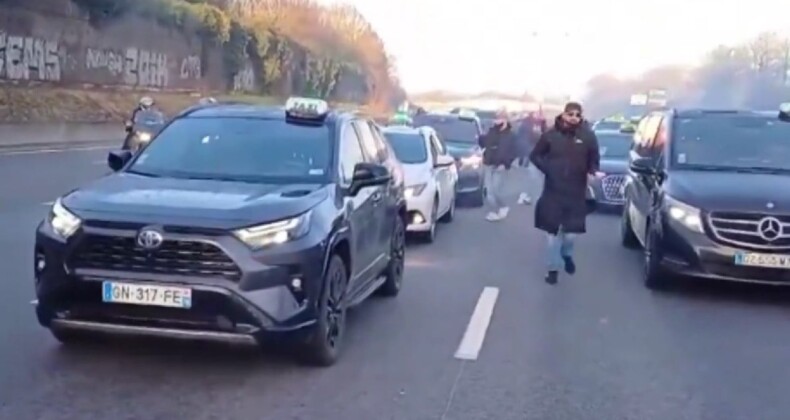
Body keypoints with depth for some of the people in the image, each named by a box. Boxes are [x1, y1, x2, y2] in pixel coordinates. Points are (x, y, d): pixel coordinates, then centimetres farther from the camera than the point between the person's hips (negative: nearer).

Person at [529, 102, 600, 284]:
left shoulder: (588, 136, -4)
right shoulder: (551, 134, -5)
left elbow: (594, 160, 4)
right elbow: (535, 155, 5)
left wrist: (591, 172, -16)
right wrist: (548, 169, -9)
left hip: (576, 192, 0)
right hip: (553, 191, 0)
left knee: (571, 233, 1)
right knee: (553, 232, 5)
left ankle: (567, 254, 35)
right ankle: (553, 268, 21)